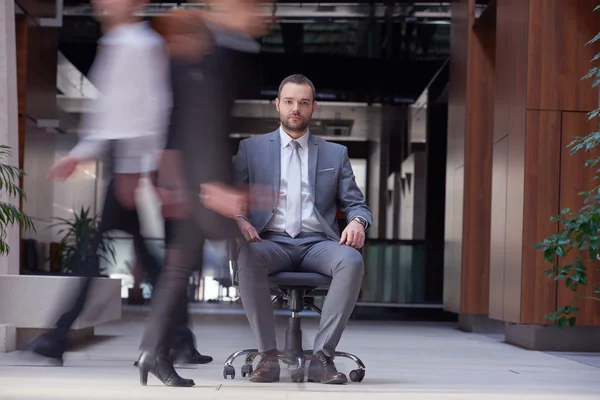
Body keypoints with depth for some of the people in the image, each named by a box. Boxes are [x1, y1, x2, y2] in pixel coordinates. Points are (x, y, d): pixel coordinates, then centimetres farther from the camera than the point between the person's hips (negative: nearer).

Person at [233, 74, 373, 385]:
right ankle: (268, 357, -28)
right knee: (247, 257, -36)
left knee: (352, 260, -33)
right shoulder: (252, 148, 15)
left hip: (317, 244, 1)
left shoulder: (335, 153, 18)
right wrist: (238, 219, -15)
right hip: (272, 242, -1)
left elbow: (357, 204, 15)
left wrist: (357, 222, -10)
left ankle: (322, 357, -28)